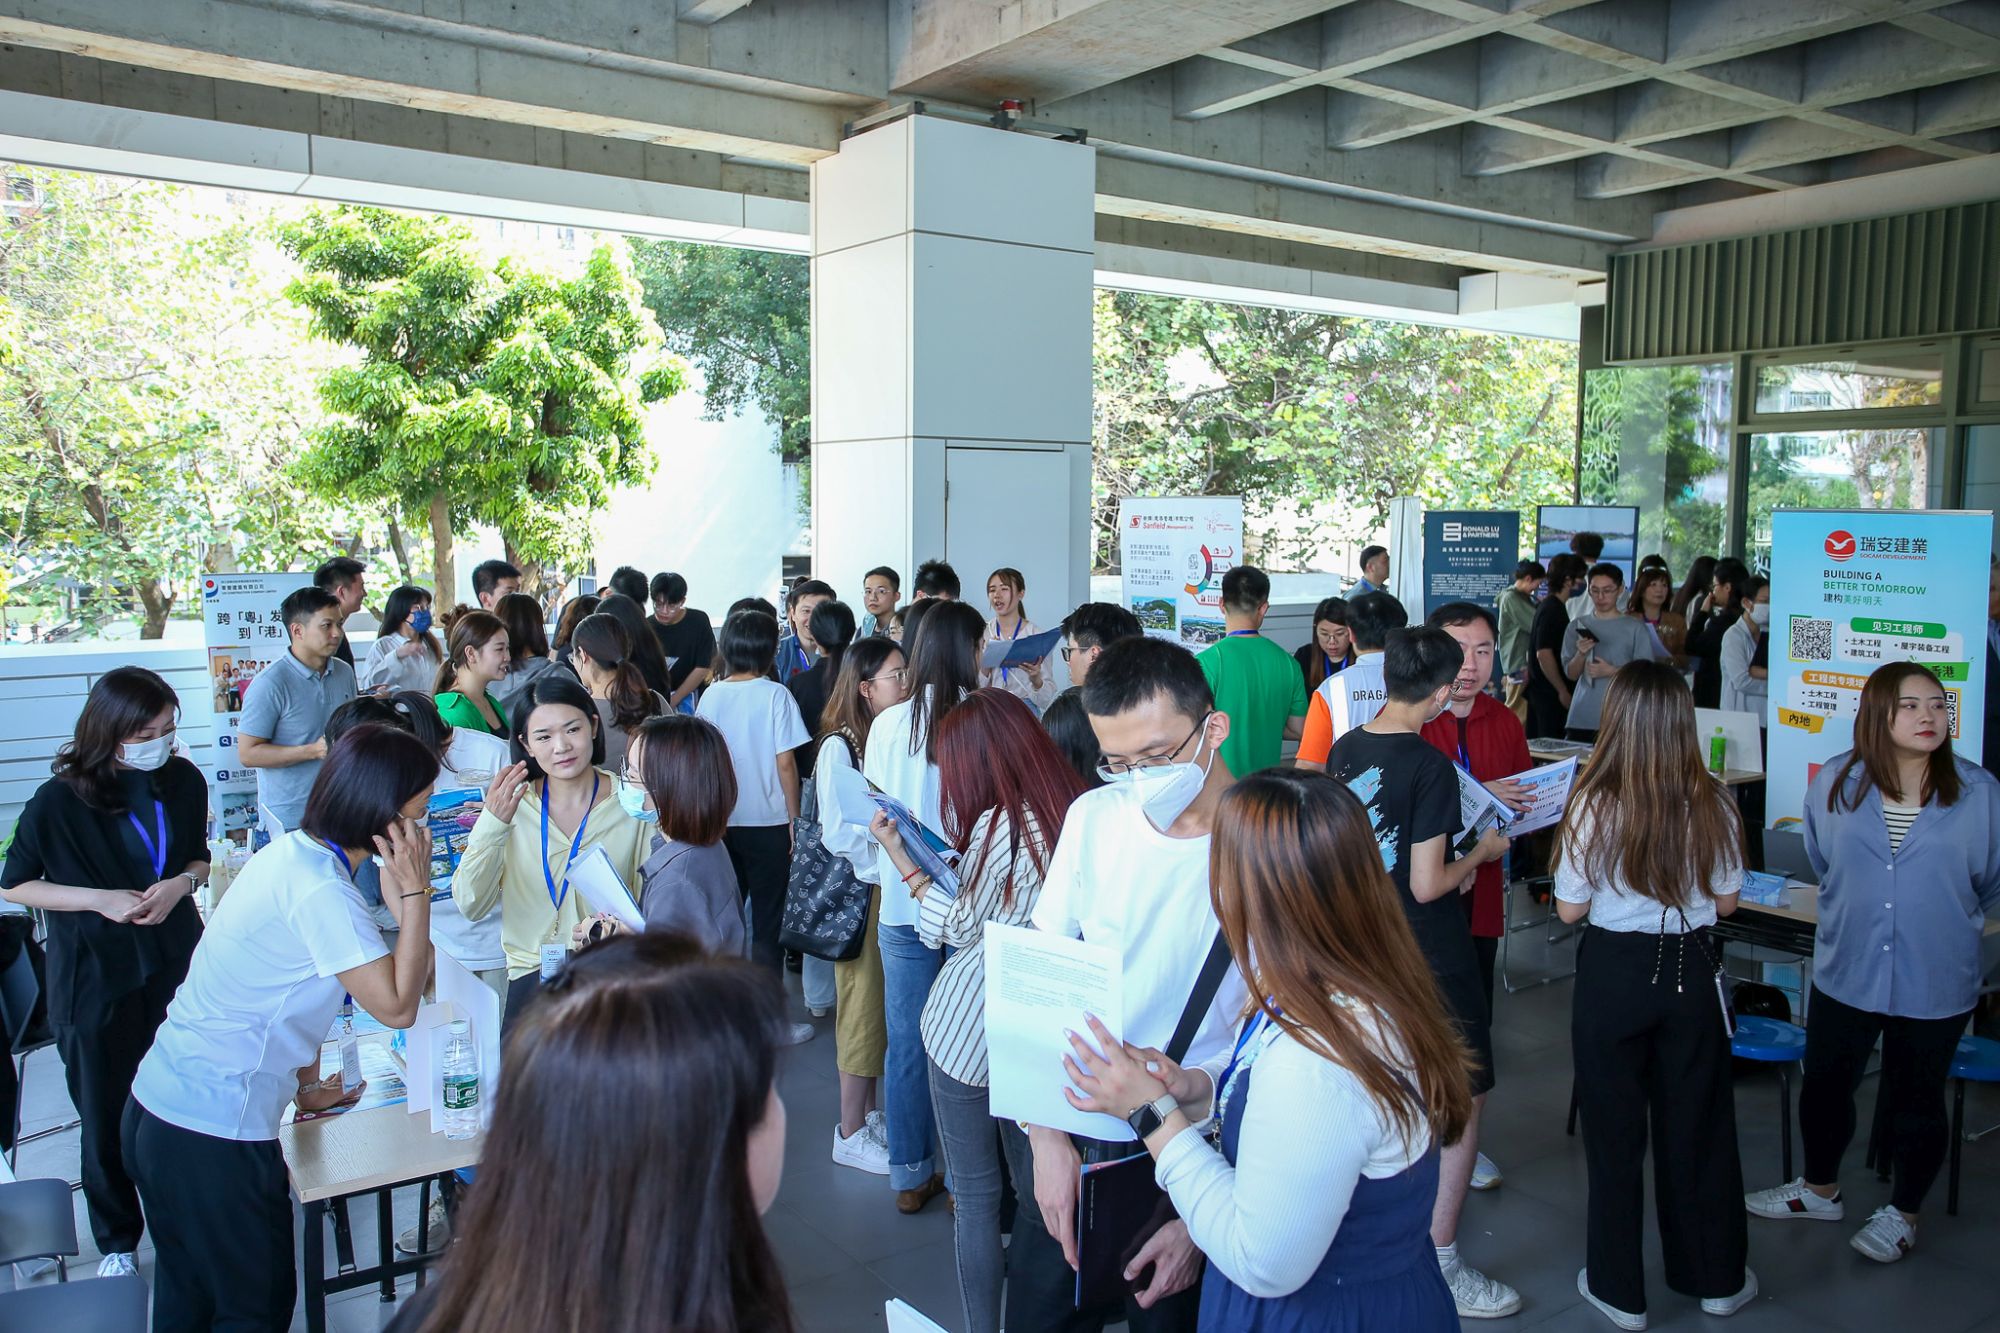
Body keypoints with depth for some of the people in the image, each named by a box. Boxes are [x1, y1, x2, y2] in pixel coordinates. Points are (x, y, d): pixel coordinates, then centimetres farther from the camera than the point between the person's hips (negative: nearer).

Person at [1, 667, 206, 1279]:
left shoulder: (183, 780, -5)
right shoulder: (59, 801, -16)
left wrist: (180, 884, -13)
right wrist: (99, 900, -17)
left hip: (175, 966, 3)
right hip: (97, 979, -3)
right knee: (108, 1114, 11)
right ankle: (117, 1240, 31)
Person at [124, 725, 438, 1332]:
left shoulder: (289, 852, 5)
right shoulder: (321, 892, -23)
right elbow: (396, 1007, -20)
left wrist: (304, 1083, 20)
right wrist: (414, 892, -18)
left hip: (160, 1101, 9)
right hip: (212, 1134, -9)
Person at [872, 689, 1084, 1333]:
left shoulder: (998, 825, -21)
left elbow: (957, 930, -10)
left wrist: (903, 858, -4)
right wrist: (940, 852, 14)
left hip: (971, 1031, -6)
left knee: (975, 1193, 8)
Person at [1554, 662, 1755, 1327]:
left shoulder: (1596, 804, -18)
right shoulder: (1712, 804, -10)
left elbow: (1570, 909, -10)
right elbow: (1726, 902, 1)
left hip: (1614, 973, -2)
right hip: (1692, 972, 3)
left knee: (1614, 1130, 12)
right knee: (1697, 1125, 18)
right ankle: (1716, 1278, 34)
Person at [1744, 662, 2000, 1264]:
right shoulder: (1835, 782, -7)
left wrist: (1943, 923, 13)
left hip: (1934, 982, -2)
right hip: (1846, 971, 2)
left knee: (1916, 1102, 15)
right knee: (1825, 1084, 17)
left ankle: (1902, 1213, 37)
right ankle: (1820, 1190, 42)